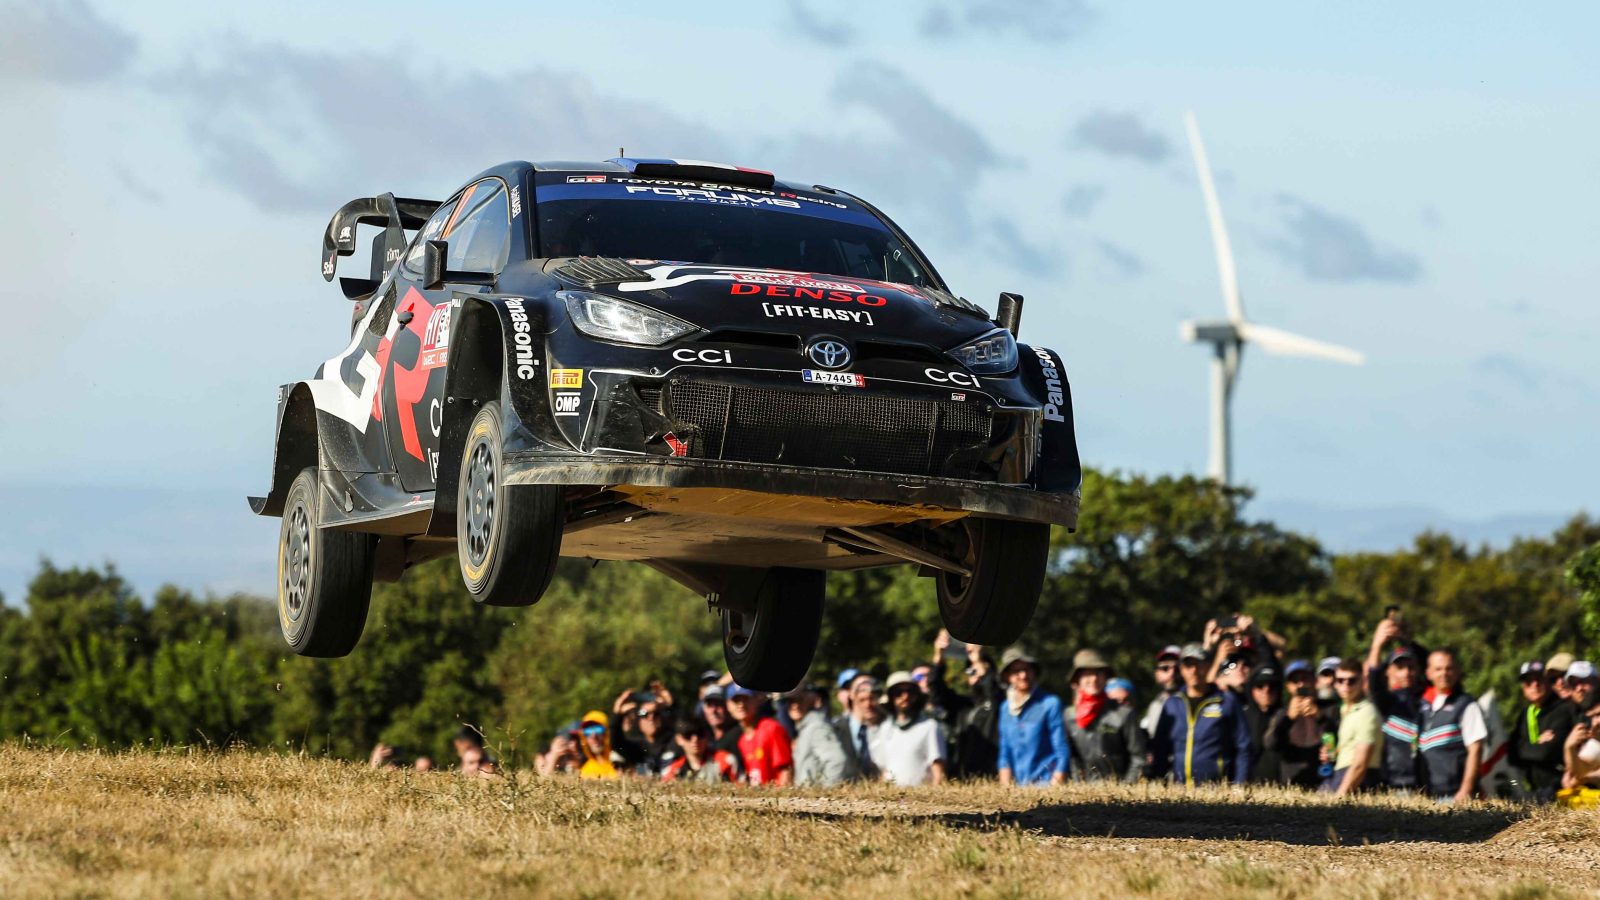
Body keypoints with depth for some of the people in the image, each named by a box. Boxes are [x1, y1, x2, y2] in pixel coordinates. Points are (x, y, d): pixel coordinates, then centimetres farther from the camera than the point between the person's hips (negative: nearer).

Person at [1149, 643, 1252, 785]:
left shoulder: (1227, 702, 4)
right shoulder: (1172, 705, 14)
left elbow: (1243, 748, 3)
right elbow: (1159, 750, 17)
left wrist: (1239, 788, -5)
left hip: (1217, 788, -3)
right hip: (1179, 788, 3)